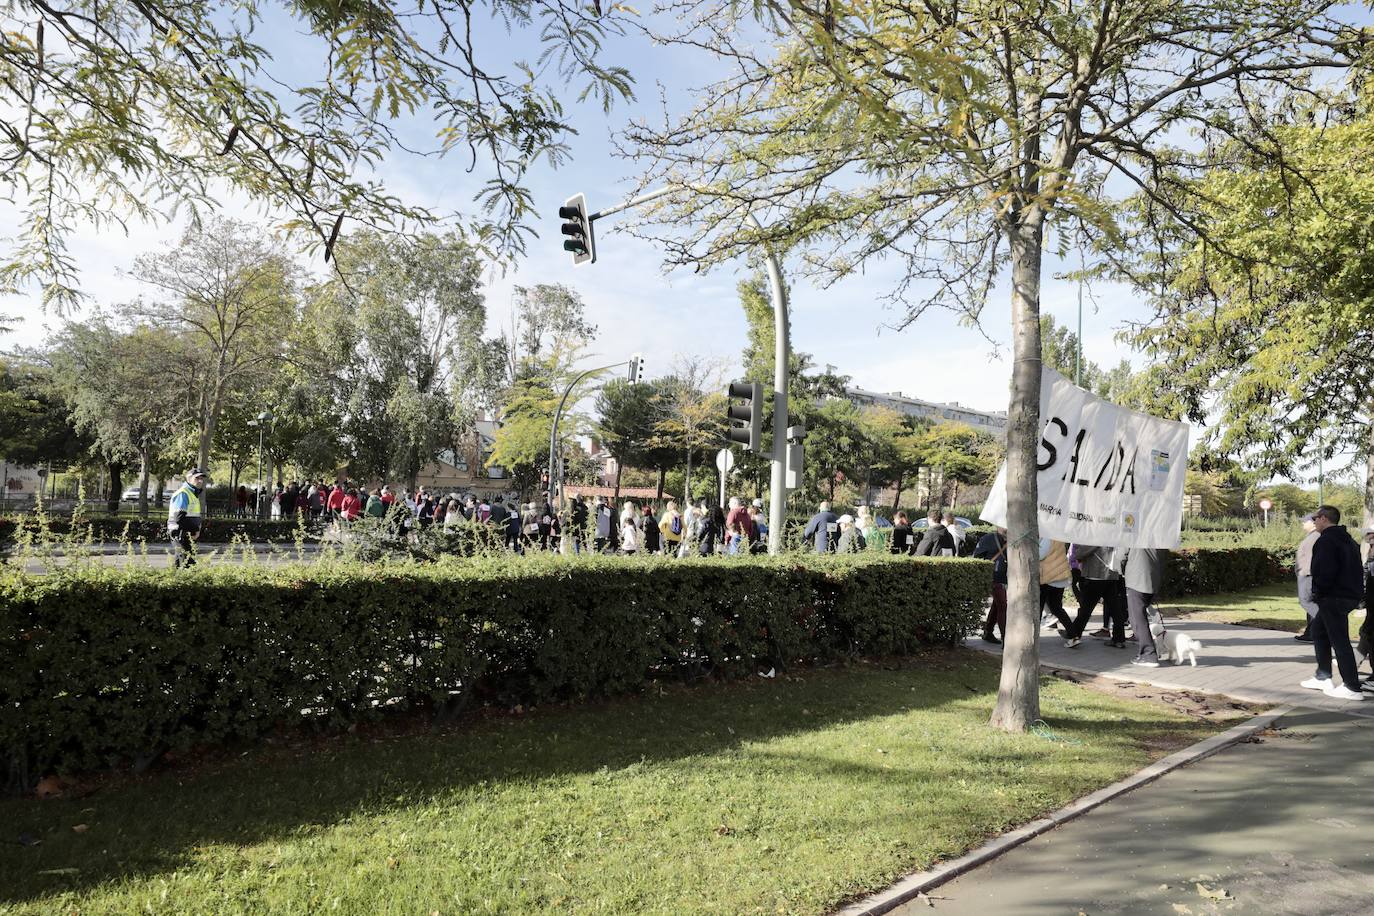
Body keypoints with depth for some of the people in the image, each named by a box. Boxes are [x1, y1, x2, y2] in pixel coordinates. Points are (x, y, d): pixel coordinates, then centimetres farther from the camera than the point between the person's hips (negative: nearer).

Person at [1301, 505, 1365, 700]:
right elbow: (1355, 568, 19)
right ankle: (1323, 677, 23)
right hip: (1350, 594, 10)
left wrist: (1318, 592, -9)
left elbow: (1325, 571, -23)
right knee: (1318, 630, 20)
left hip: (1334, 597, -10)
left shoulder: (1326, 540, -15)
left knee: (1339, 639, -6)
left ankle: (1352, 687, -4)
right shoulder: (1347, 539, 16)